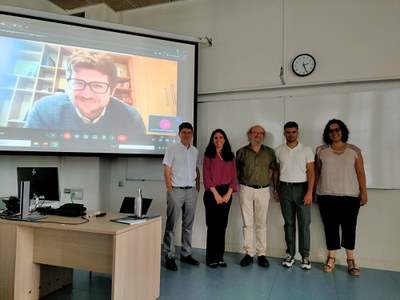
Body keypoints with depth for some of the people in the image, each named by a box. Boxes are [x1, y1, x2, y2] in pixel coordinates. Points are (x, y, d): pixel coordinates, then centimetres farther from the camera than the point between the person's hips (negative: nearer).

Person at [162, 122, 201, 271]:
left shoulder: (195, 151, 12)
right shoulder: (172, 149, -2)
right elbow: (167, 171, -5)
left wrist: (198, 188, 8)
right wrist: (170, 190, -10)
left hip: (191, 191, 5)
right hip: (176, 190, -5)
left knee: (188, 224, 11)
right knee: (171, 224, -1)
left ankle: (186, 254, 22)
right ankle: (169, 256, 9)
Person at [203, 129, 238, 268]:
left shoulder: (230, 156, 11)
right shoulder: (208, 155, 1)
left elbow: (233, 176, 6)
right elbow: (206, 177, -6)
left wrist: (228, 193, -6)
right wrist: (216, 194, -12)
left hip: (226, 193, 4)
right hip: (212, 193, -3)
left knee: (222, 225, 8)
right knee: (212, 225, 0)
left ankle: (220, 257, 18)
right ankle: (211, 257, 10)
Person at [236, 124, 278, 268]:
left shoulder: (270, 152, 6)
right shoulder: (241, 152, 4)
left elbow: (273, 169, 11)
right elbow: (236, 169, 11)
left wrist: (268, 180, 1)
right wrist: (241, 182, 4)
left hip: (263, 190, 1)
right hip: (246, 190, 0)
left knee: (261, 224, 7)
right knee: (247, 223, 4)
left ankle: (262, 254, 16)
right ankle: (249, 253, 14)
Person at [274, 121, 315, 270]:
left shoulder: (306, 150, 0)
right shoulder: (278, 151, 5)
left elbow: (311, 172, -4)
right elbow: (276, 172, 10)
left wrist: (309, 192, -12)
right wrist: (275, 190, 6)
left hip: (301, 188, -1)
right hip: (285, 188, 2)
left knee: (304, 223, 1)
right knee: (289, 223, 9)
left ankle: (305, 256, 13)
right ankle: (290, 253, 18)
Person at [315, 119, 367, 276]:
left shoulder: (355, 150, 5)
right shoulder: (321, 151, 5)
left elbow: (360, 173, 4)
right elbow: (317, 172, 7)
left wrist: (364, 193, -1)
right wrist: (315, 192, 5)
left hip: (350, 196, 0)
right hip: (327, 196, 0)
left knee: (349, 227, 6)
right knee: (330, 227, 6)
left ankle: (350, 260, 20)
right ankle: (331, 258, 17)